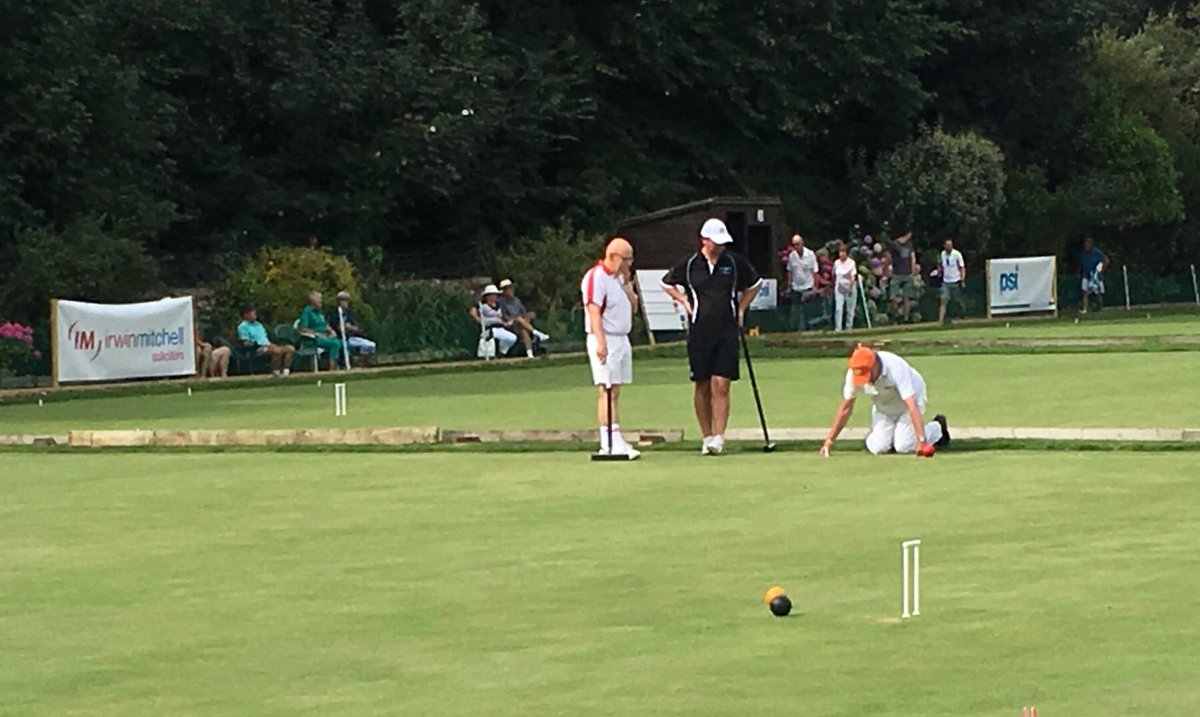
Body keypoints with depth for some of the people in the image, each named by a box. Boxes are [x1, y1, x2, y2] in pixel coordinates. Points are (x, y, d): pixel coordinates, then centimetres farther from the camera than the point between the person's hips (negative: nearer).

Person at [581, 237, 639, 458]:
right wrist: (601, 342, -27)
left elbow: (633, 306, 18)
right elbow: (593, 311, -19)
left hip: (622, 339, 9)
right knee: (607, 391, -12)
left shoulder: (619, 278, 18)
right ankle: (613, 442, -18)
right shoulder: (596, 277, -11)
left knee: (614, 391, 6)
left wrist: (626, 283, 4)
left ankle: (608, 444, 5)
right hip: (606, 340, -9)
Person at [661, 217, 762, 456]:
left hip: (727, 331, 0)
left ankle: (718, 438, -12)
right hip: (699, 331, 0)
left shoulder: (735, 262, 4)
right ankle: (707, 437, 12)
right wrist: (684, 301, 6)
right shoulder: (689, 265, 1)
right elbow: (667, 284, 18)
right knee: (702, 386, 4)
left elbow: (754, 284, 22)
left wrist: (741, 308, 14)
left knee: (721, 385, -9)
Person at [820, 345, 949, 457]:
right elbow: (846, 407, -13)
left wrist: (922, 440, -49)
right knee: (878, 447, -12)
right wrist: (830, 440, -15)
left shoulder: (895, 368, -39)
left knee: (904, 447, -15)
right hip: (883, 408, 4)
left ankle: (937, 428, 12)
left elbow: (912, 406, -43)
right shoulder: (853, 373, -25)